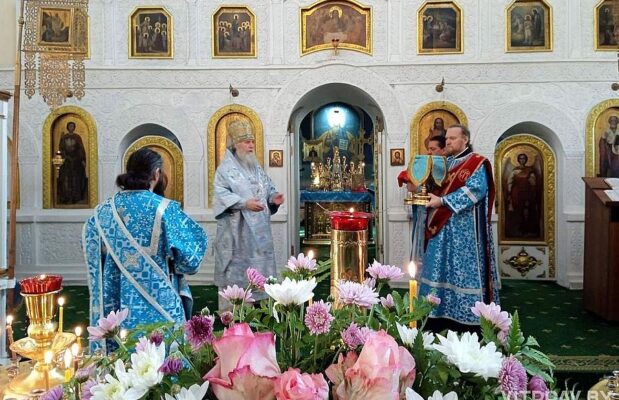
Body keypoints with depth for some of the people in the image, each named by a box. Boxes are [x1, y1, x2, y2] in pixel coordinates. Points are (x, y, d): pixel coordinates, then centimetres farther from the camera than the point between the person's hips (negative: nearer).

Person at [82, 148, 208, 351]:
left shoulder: (103, 210, -1)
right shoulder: (165, 209, -14)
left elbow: (92, 252, 10)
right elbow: (188, 256, -11)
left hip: (115, 303, 4)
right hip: (158, 302, -4)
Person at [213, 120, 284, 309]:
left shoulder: (257, 168, 16)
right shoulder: (226, 168, -5)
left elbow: (268, 188, 18)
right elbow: (221, 194, -15)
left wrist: (274, 198, -4)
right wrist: (244, 203, -26)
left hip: (258, 229, 7)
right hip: (236, 230, -6)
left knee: (258, 267, 10)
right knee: (236, 270, -2)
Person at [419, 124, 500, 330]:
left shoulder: (476, 163, -5)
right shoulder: (445, 163, 17)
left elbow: (475, 189, -19)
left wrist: (442, 201, -22)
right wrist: (429, 195, -1)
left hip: (464, 229, -7)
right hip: (442, 226, 7)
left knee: (462, 269, -3)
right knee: (441, 268, 7)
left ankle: (464, 313, 6)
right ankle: (443, 309, 15)